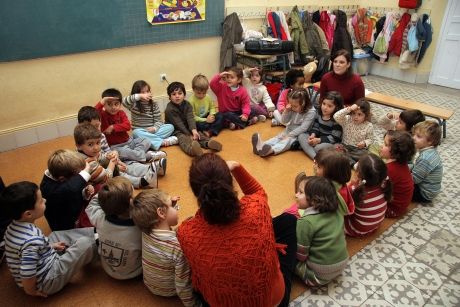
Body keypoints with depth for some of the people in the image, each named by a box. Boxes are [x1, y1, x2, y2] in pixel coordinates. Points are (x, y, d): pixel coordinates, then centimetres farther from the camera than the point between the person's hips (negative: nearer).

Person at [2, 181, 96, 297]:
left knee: (57, 235, 20)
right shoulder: (33, 240, -34)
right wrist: (31, 291, -12)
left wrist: (50, 246, 9)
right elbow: (27, 275, -31)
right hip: (47, 282, -9)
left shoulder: (14, 227, -6)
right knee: (85, 243, -11)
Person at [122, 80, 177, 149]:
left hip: (152, 130, 3)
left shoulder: (154, 104, 3)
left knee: (170, 127, -17)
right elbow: (124, 101, -28)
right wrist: (140, 96, -38)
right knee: (136, 133, -37)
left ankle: (150, 139, -32)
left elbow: (158, 120, 0)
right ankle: (163, 142, -37)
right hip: (140, 132, -2)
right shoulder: (134, 105, -5)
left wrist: (154, 128, -23)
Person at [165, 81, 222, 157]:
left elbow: (190, 118, -16)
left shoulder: (187, 104, -1)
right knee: (183, 138, -34)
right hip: (176, 131, -6)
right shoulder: (169, 109, -16)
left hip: (187, 128, 7)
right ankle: (192, 148, -66)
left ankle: (208, 143, -46)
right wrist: (189, 135, -21)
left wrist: (194, 130, -32)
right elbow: (179, 124, -19)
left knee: (198, 134, -17)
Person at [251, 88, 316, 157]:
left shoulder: (311, 112, -20)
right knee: (277, 138, -18)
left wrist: (289, 135, -24)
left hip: (299, 135, -6)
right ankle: (261, 146, -43)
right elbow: (284, 121, 3)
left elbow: (303, 128, -24)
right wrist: (286, 111, -16)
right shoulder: (292, 109, -2)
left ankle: (271, 150, -58)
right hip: (288, 131, 7)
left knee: (287, 140, -30)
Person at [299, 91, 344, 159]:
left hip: (332, 143, -8)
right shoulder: (319, 113, 2)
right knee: (301, 136, -12)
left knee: (319, 147, -38)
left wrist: (319, 140, -24)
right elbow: (315, 127, 8)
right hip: (318, 138, 8)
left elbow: (334, 138, -20)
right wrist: (313, 135, -15)